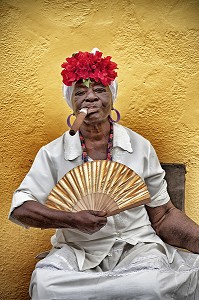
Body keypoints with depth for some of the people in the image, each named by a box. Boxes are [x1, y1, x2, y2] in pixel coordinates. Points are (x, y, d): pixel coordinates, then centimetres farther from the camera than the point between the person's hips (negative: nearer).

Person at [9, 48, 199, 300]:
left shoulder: (141, 147, 2)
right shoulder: (52, 153, -1)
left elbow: (162, 215, 5)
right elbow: (19, 208, -5)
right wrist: (72, 220, -19)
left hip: (136, 244, -1)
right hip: (77, 250, 1)